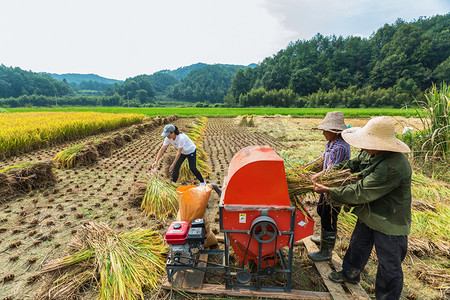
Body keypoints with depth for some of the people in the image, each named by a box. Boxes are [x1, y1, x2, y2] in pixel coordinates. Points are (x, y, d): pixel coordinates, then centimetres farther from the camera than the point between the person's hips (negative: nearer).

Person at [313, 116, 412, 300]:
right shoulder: (370, 154, -8)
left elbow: (361, 192, -35)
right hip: (369, 214, 9)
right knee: (358, 245, 27)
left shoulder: (394, 167, -36)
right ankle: (350, 274, 52)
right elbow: (351, 165, 8)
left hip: (390, 223, -9)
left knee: (389, 264, 13)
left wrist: (328, 191, -27)